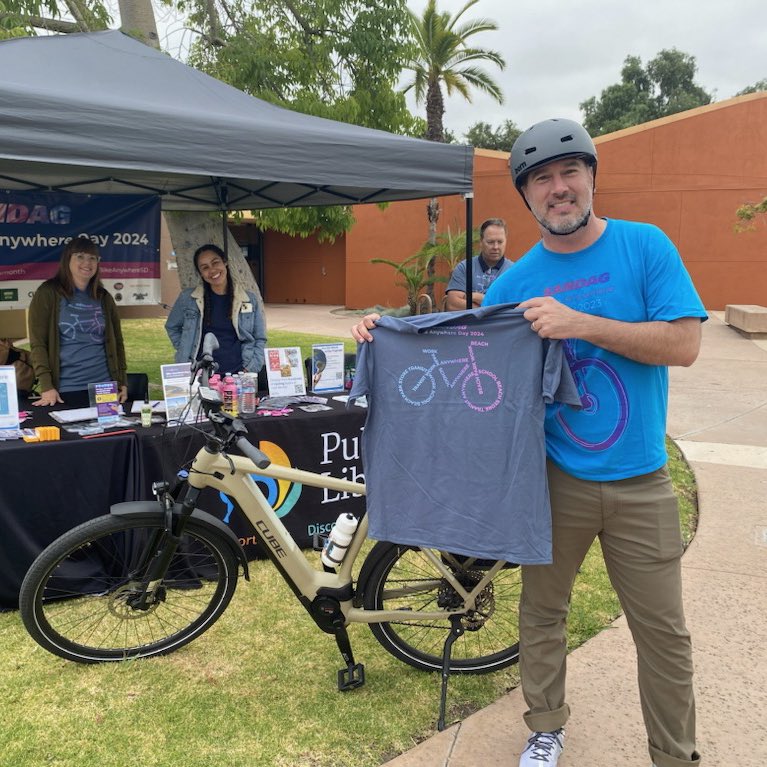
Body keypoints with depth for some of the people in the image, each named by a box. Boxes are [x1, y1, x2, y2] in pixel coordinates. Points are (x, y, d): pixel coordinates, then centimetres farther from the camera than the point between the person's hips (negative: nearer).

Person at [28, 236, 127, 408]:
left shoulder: (103, 298, 12)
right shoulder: (48, 294, -1)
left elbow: (116, 341, 14)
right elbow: (38, 343, -5)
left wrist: (122, 381, 6)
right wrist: (46, 386, -13)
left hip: (104, 387, 4)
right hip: (65, 391, -3)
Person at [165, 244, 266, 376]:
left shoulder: (250, 300, 7)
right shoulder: (188, 298, 6)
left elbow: (260, 339, 12)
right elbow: (172, 327, 22)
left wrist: (250, 369, 0)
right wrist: (185, 352, 9)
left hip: (238, 375, 0)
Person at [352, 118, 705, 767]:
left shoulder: (645, 246, -6)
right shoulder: (516, 280, -1)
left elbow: (685, 344, -14)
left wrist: (580, 324, -24)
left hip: (640, 483, -1)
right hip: (555, 477, 2)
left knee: (664, 634, 9)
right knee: (541, 613, 15)